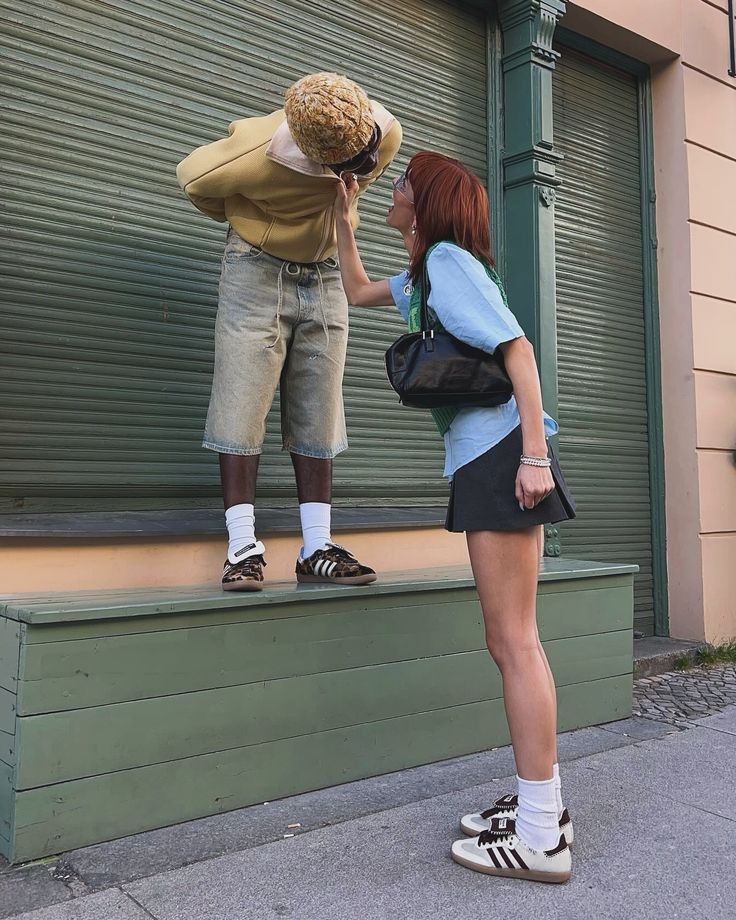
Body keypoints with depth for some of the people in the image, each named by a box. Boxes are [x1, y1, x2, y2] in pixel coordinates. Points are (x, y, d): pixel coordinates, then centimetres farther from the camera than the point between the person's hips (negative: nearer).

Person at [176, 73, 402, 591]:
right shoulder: (256, 155, -28)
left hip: (325, 279, 4)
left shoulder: (386, 130, -15)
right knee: (243, 407, -11)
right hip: (258, 273, -4)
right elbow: (192, 176, -8)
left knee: (318, 416, 0)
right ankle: (244, 547, -8)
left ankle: (317, 548, 2)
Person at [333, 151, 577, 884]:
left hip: (502, 455, -10)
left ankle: (540, 836, -1)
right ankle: (541, 806, 19)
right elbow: (357, 292, 40)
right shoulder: (424, 274, 23)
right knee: (507, 640, 10)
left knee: (514, 640, -9)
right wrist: (341, 217, 35)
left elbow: (516, 347, -15)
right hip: (482, 464, 10)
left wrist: (535, 453, -22)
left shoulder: (449, 259, -5)